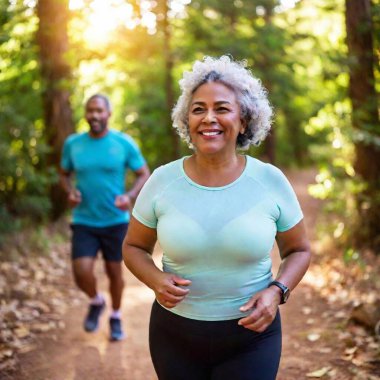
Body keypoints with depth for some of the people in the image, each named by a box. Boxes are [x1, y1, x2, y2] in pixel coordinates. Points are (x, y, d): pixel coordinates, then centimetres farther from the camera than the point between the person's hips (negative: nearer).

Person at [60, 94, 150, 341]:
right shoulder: (72, 143, -1)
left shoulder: (124, 143, -7)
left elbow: (144, 174, 0)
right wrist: (70, 191, -9)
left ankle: (116, 317, 35)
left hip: (116, 221, -1)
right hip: (84, 221, 1)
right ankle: (96, 302, 22)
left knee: (114, 272, 10)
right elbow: (65, 174, 13)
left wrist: (130, 196, -18)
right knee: (82, 273, -13)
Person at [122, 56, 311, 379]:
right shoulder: (162, 181, -7)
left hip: (250, 337, -1)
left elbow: (299, 250, 4)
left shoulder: (271, 181, -8)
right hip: (175, 334, 1)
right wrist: (156, 280, -16)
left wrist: (276, 292, -15)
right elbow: (134, 247, 4)